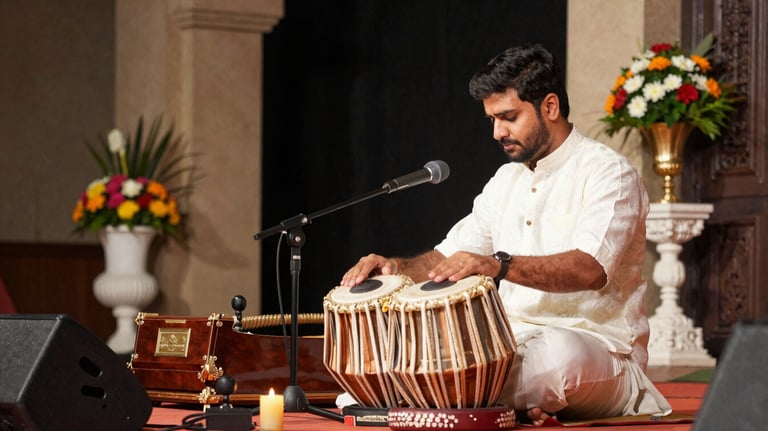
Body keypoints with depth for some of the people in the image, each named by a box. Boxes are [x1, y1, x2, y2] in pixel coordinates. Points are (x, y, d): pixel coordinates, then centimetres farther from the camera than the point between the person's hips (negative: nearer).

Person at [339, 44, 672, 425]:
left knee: (557, 354, -42)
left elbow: (590, 269, -26)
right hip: (514, 344, 6)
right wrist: (396, 267, -6)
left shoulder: (607, 174, -8)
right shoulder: (507, 179, 17)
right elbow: (450, 257, 17)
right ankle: (518, 402, -12)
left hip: (598, 351, -6)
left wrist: (499, 265, -41)